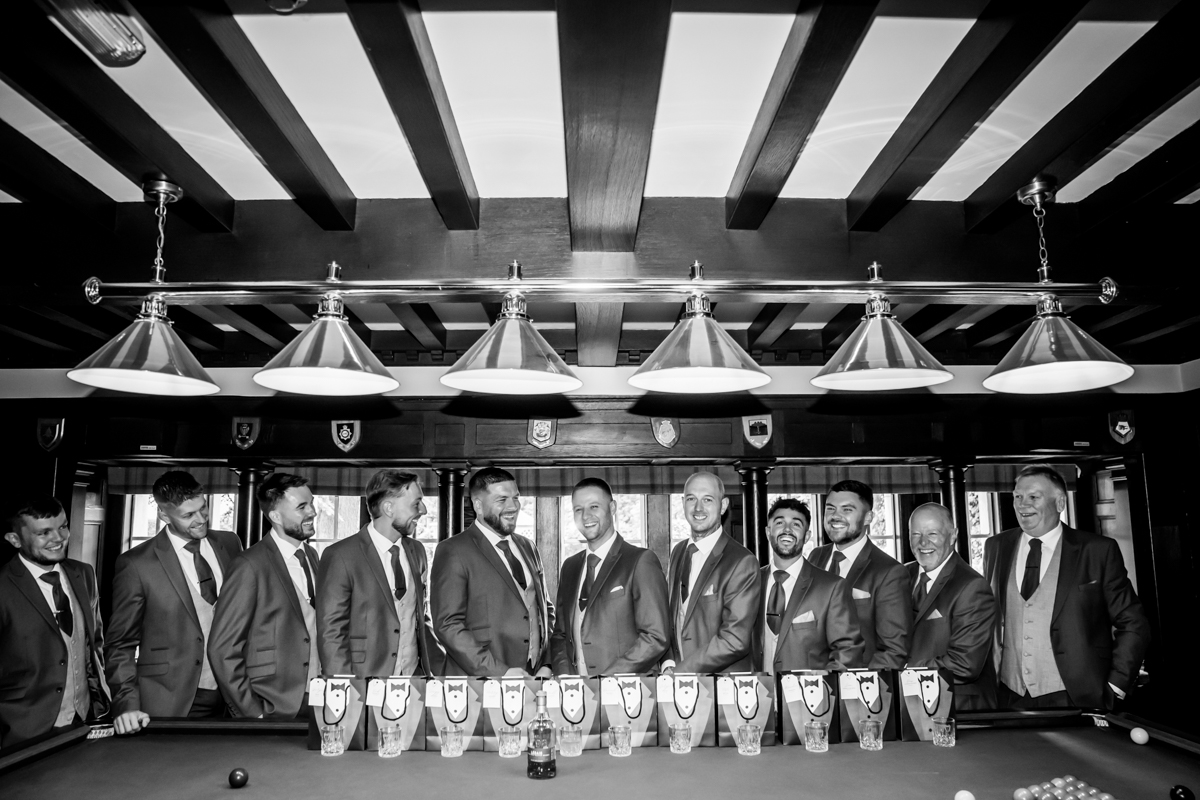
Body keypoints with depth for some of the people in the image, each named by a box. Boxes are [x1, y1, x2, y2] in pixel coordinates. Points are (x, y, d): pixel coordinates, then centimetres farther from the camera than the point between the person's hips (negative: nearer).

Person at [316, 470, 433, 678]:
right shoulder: (340, 556, -11)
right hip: (365, 686, -5)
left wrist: (427, 672, 5)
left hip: (414, 677, 5)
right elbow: (330, 633, -11)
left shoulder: (417, 551, 7)